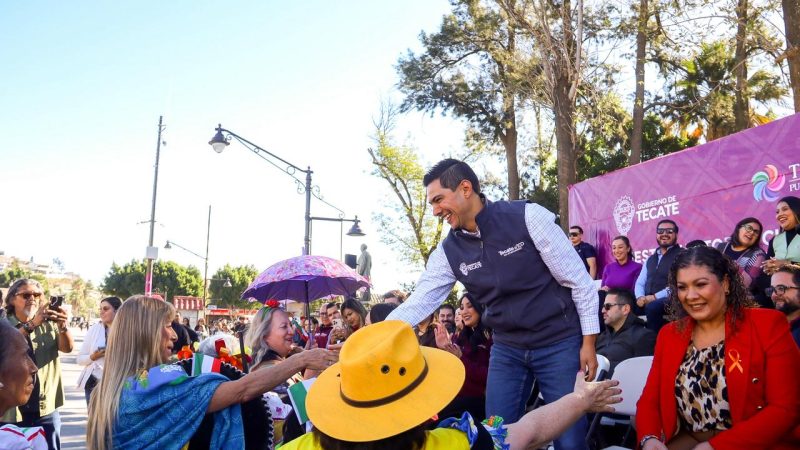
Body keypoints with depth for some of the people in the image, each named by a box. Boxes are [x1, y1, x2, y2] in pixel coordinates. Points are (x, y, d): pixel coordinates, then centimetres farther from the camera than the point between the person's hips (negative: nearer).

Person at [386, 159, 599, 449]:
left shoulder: (528, 217, -17)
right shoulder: (448, 251, -4)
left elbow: (579, 279, -10)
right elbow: (417, 304, -5)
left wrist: (588, 342, -10)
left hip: (559, 342, -4)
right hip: (506, 349, 4)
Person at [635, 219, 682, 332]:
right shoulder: (650, 259, 23)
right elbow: (640, 283, 18)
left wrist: (655, 297, -16)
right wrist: (640, 297, -5)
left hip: (670, 300, -6)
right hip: (648, 301, 6)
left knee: (652, 307, -35)